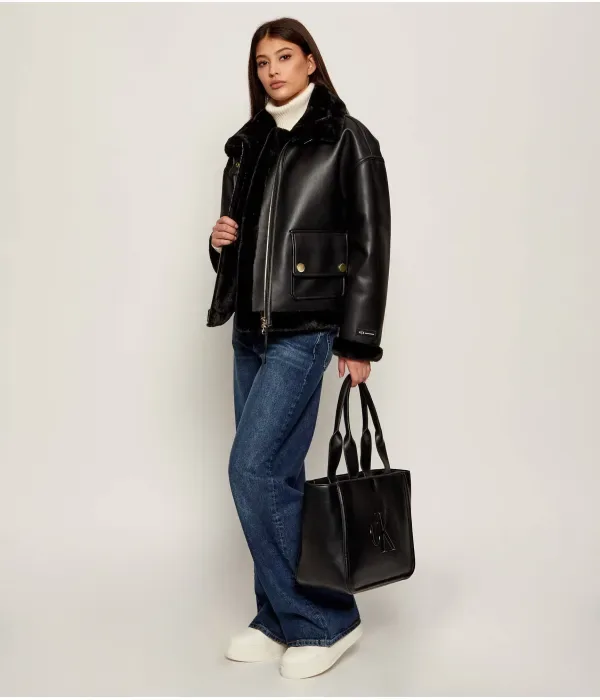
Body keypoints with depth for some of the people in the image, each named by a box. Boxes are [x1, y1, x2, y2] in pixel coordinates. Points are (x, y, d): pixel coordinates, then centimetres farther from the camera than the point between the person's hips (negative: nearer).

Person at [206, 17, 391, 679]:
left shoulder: (346, 139, -3)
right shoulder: (247, 144, 15)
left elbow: (369, 245, -7)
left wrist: (358, 341, -11)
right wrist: (221, 239, 0)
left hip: (305, 329, -7)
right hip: (251, 327, 7)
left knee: (254, 469, -12)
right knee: (272, 474, 9)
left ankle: (325, 619, 3)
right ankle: (281, 621, 22)